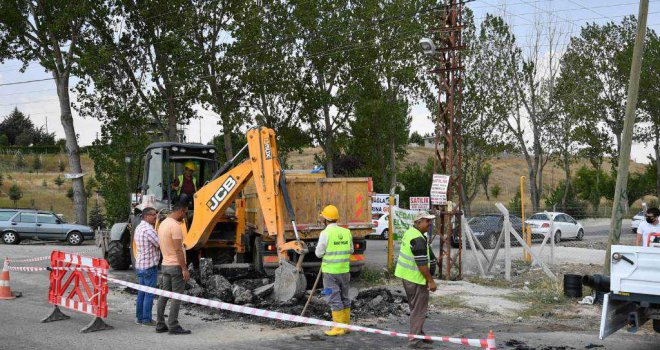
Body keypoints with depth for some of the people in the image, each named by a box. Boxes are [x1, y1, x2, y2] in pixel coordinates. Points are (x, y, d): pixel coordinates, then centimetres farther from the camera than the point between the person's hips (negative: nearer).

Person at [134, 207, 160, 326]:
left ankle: (139, 318, 19)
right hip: (149, 266, -10)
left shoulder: (139, 228, 13)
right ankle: (147, 319, 0)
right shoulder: (148, 229, -18)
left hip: (140, 265, 10)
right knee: (149, 293, -3)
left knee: (141, 293, 14)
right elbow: (161, 245, -19)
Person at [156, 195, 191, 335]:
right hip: (176, 266, -9)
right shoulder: (175, 226, -17)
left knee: (164, 295, 10)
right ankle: (173, 326, -3)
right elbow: (178, 250, -20)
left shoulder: (163, 224, 12)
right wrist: (184, 269, -19)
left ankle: (160, 325, 13)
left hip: (165, 265, 9)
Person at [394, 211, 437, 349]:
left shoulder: (409, 233, 10)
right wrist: (431, 281, -17)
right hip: (416, 279, -10)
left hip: (406, 275, 10)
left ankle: (419, 334, 33)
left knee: (415, 308, 21)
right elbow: (421, 263, -23)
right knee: (419, 310, -2)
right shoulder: (418, 239, -22)